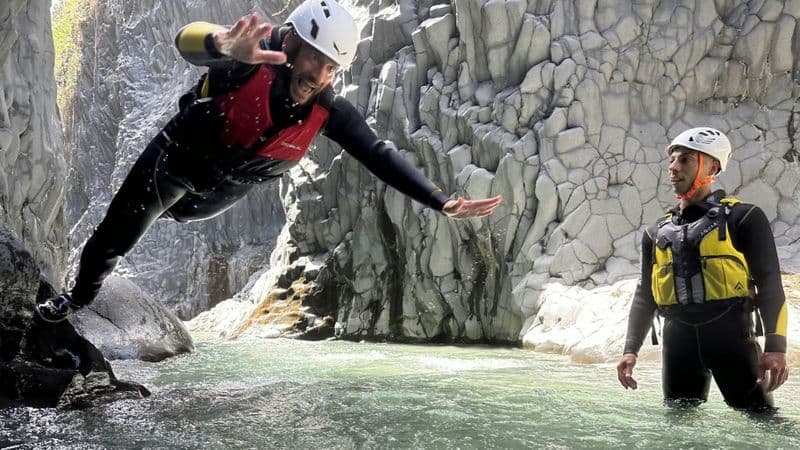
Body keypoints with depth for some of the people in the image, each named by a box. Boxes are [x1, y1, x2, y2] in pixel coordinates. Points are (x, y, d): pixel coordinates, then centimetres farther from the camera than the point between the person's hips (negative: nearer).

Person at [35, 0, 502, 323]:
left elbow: (380, 156, -25)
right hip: (179, 158, -4)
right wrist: (224, 45, -84)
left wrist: (443, 202, -35)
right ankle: (80, 296, 40)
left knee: (179, 213, 34)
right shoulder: (252, 55, -40)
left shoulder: (330, 112, -29)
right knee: (117, 237, 10)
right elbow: (189, 41, -59)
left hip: (228, 188, 4)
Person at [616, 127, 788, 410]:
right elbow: (644, 296, 19)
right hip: (678, 341, 4)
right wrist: (630, 350, 9)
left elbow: (769, 284, -3)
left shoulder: (742, 219, 1)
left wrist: (775, 347, -13)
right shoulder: (657, 232, 15)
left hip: (731, 336, -4)